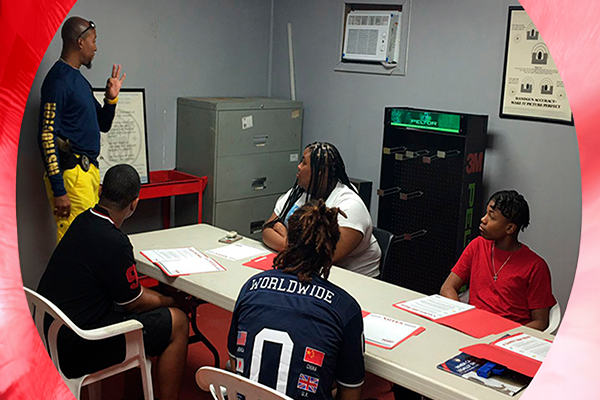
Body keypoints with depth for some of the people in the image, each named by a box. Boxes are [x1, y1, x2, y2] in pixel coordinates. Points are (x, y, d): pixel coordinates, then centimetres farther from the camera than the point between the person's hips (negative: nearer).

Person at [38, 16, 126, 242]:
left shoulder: (79, 79, 18)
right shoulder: (58, 79, -11)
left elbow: (103, 125, 27)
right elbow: (46, 136, -17)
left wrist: (111, 98, 7)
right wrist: (58, 191, -21)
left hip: (89, 170, 10)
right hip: (71, 174, -10)